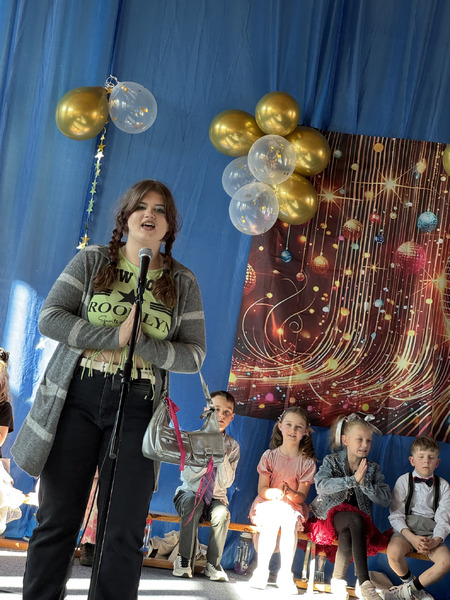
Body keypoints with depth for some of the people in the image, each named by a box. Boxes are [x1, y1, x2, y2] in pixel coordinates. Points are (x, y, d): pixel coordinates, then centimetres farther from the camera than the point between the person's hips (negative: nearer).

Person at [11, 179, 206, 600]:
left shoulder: (182, 283, 9)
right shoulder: (91, 261, 8)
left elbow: (194, 355, 4)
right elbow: (49, 317, -3)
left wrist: (143, 345, -14)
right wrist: (114, 336, -13)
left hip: (137, 408, 1)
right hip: (77, 397, 0)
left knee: (124, 534, -1)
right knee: (56, 521, 4)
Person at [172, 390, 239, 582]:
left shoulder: (232, 445, 1)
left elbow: (226, 482, -9)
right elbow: (188, 476, -13)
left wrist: (221, 454, -19)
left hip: (215, 497, 1)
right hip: (189, 493, -1)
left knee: (222, 512, -32)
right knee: (193, 503, -35)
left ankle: (213, 564, -16)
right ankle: (185, 561, -24)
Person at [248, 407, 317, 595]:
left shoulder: (308, 462, -1)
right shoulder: (269, 456, -1)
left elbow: (301, 496, -5)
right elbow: (262, 490, -4)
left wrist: (289, 492, -29)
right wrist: (276, 492, -27)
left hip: (293, 506, 1)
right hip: (267, 502, -1)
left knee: (290, 517, -33)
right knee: (274, 517, -33)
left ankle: (285, 574, -23)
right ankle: (261, 570, -23)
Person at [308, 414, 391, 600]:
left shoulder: (372, 468, 10)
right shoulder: (332, 460, 3)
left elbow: (385, 499, -2)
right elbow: (321, 485, -18)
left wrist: (365, 483, -17)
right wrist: (353, 480, -26)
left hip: (359, 519, 2)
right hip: (332, 514, -2)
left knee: (346, 534, -35)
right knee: (355, 519, -36)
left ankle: (338, 578, -20)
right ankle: (365, 584, -40)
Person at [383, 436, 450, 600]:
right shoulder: (404, 481, 4)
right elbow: (396, 515, -1)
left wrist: (435, 541, -16)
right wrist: (412, 538, -17)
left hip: (431, 530, 2)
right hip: (406, 528, -2)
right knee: (394, 553, -34)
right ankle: (409, 580, 2)